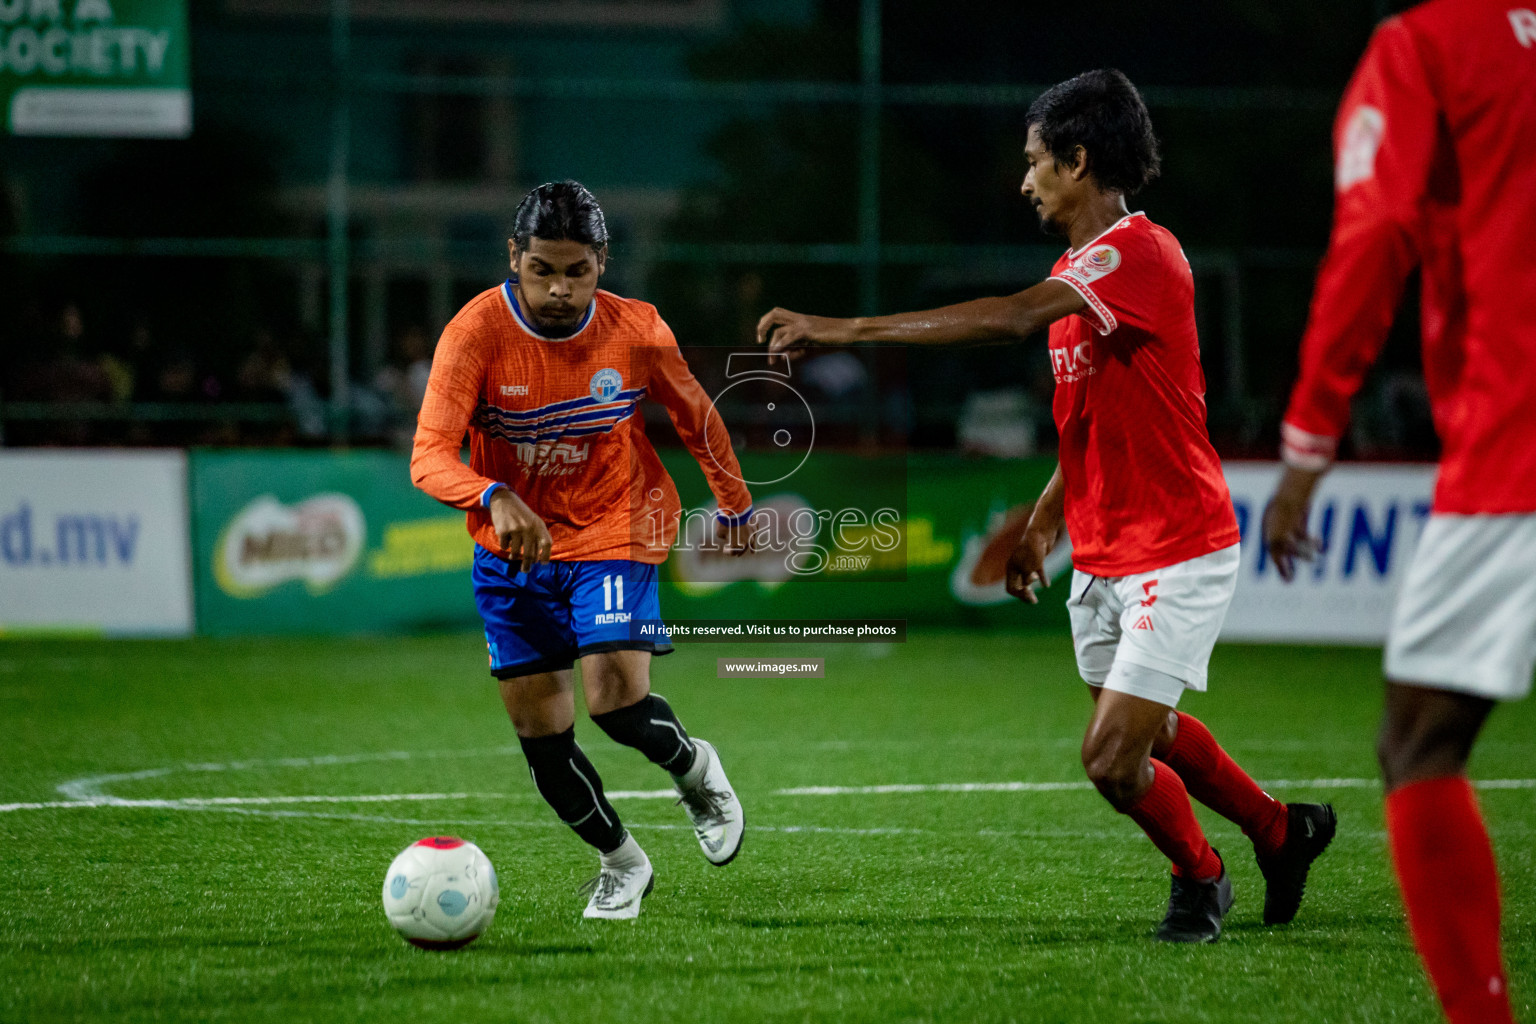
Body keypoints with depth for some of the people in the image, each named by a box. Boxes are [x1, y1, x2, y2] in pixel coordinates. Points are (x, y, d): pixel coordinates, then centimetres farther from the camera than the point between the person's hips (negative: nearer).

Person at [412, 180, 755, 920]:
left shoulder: (636, 332, -14)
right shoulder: (476, 332, -20)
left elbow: (693, 415, 7)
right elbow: (429, 457, -29)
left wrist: (734, 503, 18)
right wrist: (496, 499, -48)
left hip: (614, 533, -1)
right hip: (511, 551, 1)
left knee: (616, 699, -20)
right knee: (541, 738, 3)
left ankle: (694, 770, 15)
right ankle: (621, 864, 28)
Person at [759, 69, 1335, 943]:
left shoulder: (1139, 253, -21)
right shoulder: (1079, 271, 10)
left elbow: (1011, 318, -35)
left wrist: (847, 329, -37)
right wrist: (1042, 523, 16)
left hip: (1176, 553, -10)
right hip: (1102, 558, 10)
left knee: (1114, 758, -11)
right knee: (1150, 731, 22)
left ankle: (1200, 878, 17)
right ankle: (1283, 832, 44)